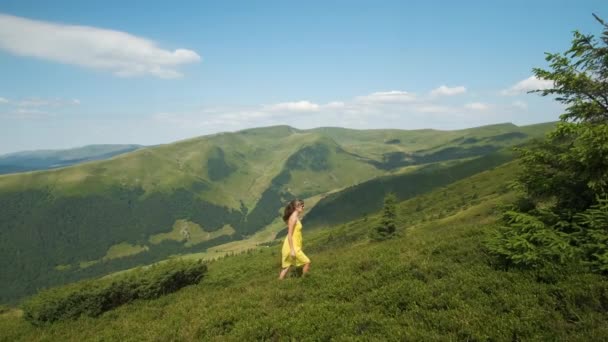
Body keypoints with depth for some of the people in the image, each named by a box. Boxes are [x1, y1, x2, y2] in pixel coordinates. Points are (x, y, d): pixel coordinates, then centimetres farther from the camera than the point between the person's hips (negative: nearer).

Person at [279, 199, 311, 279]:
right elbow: (290, 235, -20)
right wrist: (292, 250, -22)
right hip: (292, 246, -9)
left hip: (295, 246, 9)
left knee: (286, 267, 14)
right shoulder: (293, 218, -17)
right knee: (307, 262, -2)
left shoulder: (296, 217, 11)